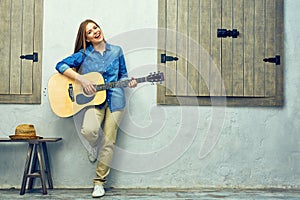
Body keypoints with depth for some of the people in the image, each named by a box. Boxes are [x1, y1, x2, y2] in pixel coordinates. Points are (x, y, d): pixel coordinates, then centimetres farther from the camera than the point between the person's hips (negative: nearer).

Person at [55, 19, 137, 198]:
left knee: (108, 142, -2)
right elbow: (61, 65, -5)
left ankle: (100, 182, 11)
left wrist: (129, 82, -6)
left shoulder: (116, 51, 8)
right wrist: (81, 79, -15)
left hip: (115, 99, 1)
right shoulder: (84, 54, 3)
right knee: (89, 130, -28)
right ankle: (94, 147, 11)